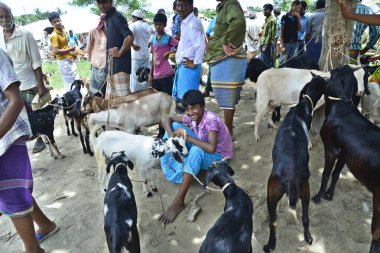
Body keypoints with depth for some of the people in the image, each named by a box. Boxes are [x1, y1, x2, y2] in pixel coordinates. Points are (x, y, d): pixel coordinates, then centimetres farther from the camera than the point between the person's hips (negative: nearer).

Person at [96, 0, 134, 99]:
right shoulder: (107, 18, 15)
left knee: (123, 96, -6)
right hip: (112, 63, 10)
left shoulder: (117, 16, -13)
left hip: (120, 63, -10)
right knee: (111, 98, 14)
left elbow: (129, 37, -26)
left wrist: (119, 52, -17)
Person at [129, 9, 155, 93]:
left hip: (136, 55, -5)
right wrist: (150, 44, 11)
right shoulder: (148, 26, 10)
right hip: (146, 55, 5)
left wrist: (133, 46, -14)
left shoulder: (133, 26, -7)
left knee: (135, 77, 1)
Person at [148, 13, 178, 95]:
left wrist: (169, 52, -17)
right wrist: (150, 74, 14)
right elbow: (153, 58, 15)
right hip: (155, 75, 6)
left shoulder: (168, 39, -6)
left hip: (166, 74, -6)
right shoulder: (153, 39, 11)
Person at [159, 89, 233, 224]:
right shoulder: (192, 117, -9)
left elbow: (211, 148, -44)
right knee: (175, 125, -4)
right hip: (201, 149, 7)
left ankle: (178, 201, -39)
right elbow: (169, 119, 0)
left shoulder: (211, 119, -29)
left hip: (218, 156, -7)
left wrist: (186, 136, -34)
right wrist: (171, 135, -21)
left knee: (196, 150, -44)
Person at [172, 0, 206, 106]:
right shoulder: (185, 23, 13)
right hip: (182, 66, 10)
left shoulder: (193, 23, -18)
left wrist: (195, 64, -20)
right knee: (177, 95, 19)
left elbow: (201, 46, -28)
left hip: (189, 67, -10)